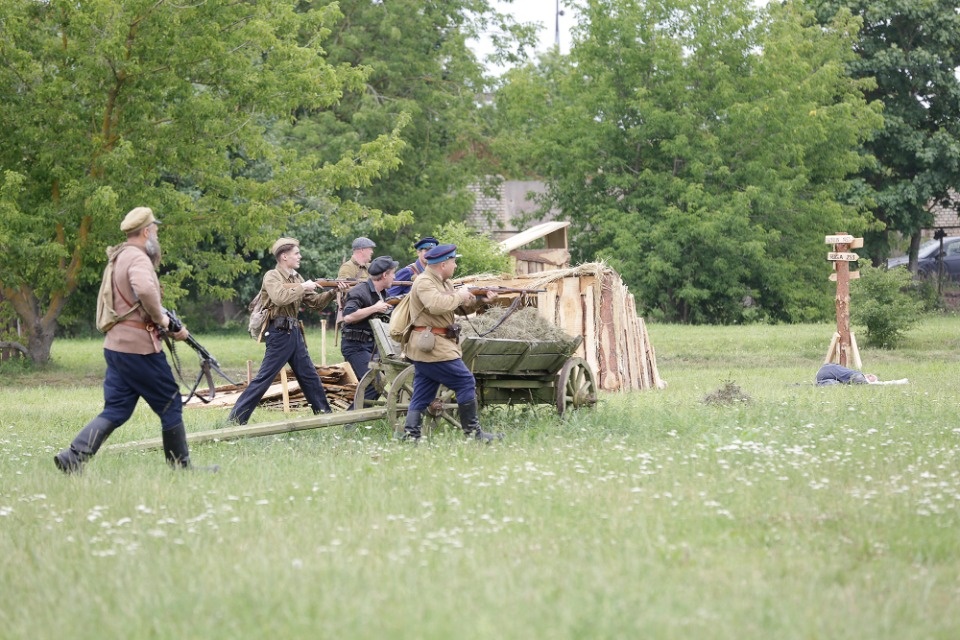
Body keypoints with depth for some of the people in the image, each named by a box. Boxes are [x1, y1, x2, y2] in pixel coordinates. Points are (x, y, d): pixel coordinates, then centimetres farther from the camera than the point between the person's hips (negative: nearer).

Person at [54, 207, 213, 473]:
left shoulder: (121, 259, 19)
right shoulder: (138, 258, -13)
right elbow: (145, 291, -35)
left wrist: (172, 328, 15)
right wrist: (161, 318, -18)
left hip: (117, 346, 9)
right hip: (139, 347, -9)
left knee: (115, 411, 8)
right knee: (171, 404, 4)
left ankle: (73, 458, -6)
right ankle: (182, 468, 12)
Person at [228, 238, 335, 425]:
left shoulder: (296, 278, 14)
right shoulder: (272, 277, -9)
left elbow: (315, 303, 14)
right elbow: (280, 298, -30)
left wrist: (332, 292, -2)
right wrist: (303, 287, -19)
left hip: (294, 333, 8)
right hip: (279, 334, -8)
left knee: (309, 376, 14)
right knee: (264, 378, -10)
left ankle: (325, 415, 23)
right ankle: (235, 419, -8)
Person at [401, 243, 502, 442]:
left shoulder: (444, 283, 18)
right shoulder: (424, 283, -14)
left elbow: (463, 306, 22)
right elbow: (437, 305, -32)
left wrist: (480, 299, 4)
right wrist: (459, 295, -18)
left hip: (425, 347, 10)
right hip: (433, 346, -10)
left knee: (422, 396, 7)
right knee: (466, 383, -4)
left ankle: (410, 437, 4)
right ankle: (473, 432, 0)